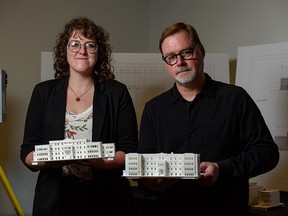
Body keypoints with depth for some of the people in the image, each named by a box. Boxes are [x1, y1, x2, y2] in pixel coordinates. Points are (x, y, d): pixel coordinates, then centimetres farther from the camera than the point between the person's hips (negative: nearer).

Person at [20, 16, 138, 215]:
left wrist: (96, 161, -22)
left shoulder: (117, 92, 1)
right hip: (54, 199, 1)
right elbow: (27, 153, 2)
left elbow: (129, 152, -4)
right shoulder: (43, 92, 5)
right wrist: (50, 159, -20)